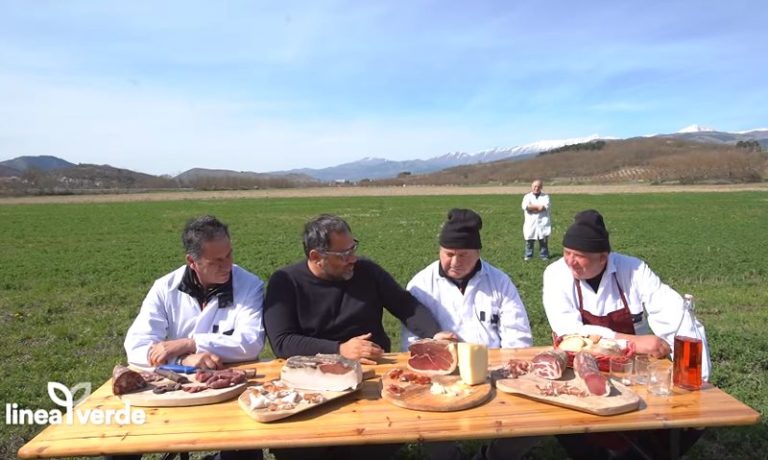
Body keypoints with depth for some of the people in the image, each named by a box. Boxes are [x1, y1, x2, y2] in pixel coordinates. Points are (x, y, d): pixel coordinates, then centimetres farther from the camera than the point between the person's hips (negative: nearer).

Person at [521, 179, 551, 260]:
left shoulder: (545, 196, 6)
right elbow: (525, 206, -13)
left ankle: (544, 256, 15)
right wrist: (538, 206, -11)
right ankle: (528, 255, 15)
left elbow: (545, 207, -13)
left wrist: (532, 207, -11)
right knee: (529, 241, 4)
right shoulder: (527, 196, 6)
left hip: (543, 223, 0)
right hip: (530, 223, 0)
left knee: (543, 241, 5)